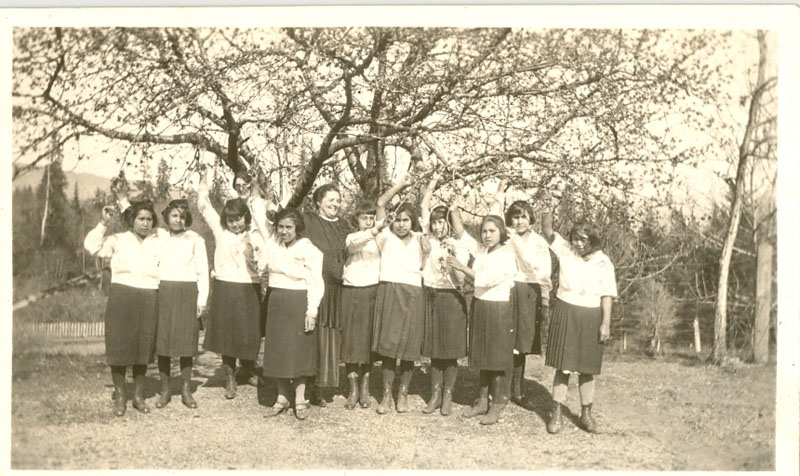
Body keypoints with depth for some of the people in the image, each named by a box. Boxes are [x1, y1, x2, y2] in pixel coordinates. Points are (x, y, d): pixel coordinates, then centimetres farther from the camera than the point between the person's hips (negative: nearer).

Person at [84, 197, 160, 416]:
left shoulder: (158, 244, 12)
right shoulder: (118, 240, 3)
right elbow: (92, 246, -9)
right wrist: (103, 223, -15)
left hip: (149, 300, 3)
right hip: (121, 297, -2)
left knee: (143, 347, 8)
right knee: (119, 346, 0)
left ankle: (139, 395, 19)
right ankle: (119, 396, 13)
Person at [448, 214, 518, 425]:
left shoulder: (507, 255, -12)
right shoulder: (480, 250, 8)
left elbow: (487, 280, -19)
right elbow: (460, 232, 8)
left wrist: (462, 267, -17)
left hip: (498, 308, -6)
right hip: (480, 306, 6)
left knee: (496, 359, 0)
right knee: (483, 357, 12)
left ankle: (497, 406, 9)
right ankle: (482, 401, 21)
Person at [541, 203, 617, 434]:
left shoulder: (603, 263, -2)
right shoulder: (565, 251, 0)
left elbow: (607, 296, -1)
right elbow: (548, 233, -9)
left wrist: (606, 323, -6)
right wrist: (547, 219, -29)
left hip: (591, 317, 1)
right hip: (565, 313, 0)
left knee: (587, 368, 9)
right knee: (563, 365, 0)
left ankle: (586, 413, 22)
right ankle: (556, 413, 8)